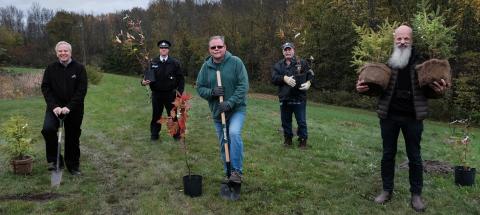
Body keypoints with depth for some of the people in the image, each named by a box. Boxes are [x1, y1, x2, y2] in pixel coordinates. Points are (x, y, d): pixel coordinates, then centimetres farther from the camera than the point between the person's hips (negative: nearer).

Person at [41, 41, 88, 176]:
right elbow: (45, 88, -1)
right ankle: (54, 160, -6)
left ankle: (73, 166, 22)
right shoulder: (51, 68, 2)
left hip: (74, 109, -1)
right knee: (48, 129, -23)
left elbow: (82, 90, -10)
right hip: (55, 107, 1)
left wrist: (69, 107, -19)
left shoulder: (79, 68, -4)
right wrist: (54, 106, -16)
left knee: (73, 137, 7)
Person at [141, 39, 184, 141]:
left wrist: (180, 91, -7)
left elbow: (181, 78, 0)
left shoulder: (174, 63, -2)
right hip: (156, 94, 1)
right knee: (156, 115, 10)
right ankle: (154, 134, 24)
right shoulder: (153, 62, 2)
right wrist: (144, 81, -17)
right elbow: (147, 76, 4)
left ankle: (176, 134, 22)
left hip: (170, 94, -1)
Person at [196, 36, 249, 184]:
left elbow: (243, 86, -15)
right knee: (223, 145, 11)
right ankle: (228, 173, 28)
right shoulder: (206, 66, 1)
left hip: (236, 109, -4)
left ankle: (237, 171, -16)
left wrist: (230, 103, -23)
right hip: (217, 111, 4)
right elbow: (199, 88, 4)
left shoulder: (236, 62, -10)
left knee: (234, 133, -28)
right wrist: (212, 92, -17)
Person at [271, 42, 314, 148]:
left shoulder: (302, 63, 4)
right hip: (284, 98, 3)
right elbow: (273, 78, -3)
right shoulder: (278, 65, 10)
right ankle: (288, 138, 27)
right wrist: (285, 78, -21)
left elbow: (310, 75, 2)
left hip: (299, 98, -3)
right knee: (285, 121, 12)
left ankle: (303, 139, 15)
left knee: (301, 121, 1)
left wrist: (308, 83, -18)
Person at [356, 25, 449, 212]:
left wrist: (439, 91, -17)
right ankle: (387, 190, 25)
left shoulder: (420, 61, 0)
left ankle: (416, 194, 22)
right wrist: (362, 88, -16)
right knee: (388, 154, 11)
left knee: (414, 156, 8)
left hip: (412, 117, 0)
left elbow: (427, 91, 5)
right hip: (389, 116, 1)